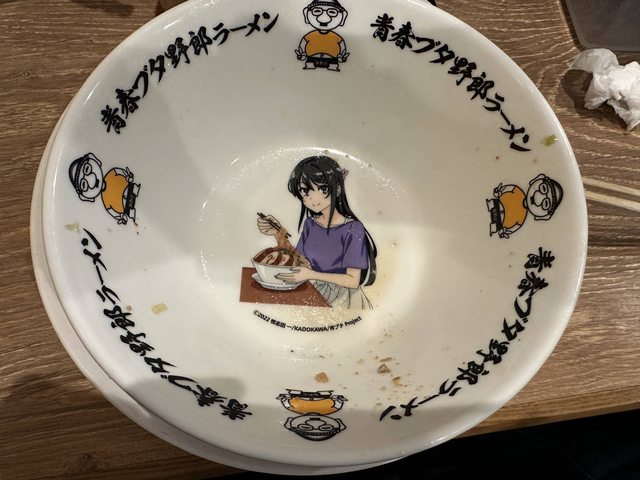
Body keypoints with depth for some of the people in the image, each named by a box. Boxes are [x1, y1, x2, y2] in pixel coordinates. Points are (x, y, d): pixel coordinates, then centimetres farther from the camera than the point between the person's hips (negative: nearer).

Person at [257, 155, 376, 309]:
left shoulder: (352, 229, -18)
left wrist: (311, 275, -23)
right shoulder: (310, 224, -1)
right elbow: (298, 260, 6)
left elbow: (353, 281, -17)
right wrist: (279, 234, -6)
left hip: (340, 301, -4)